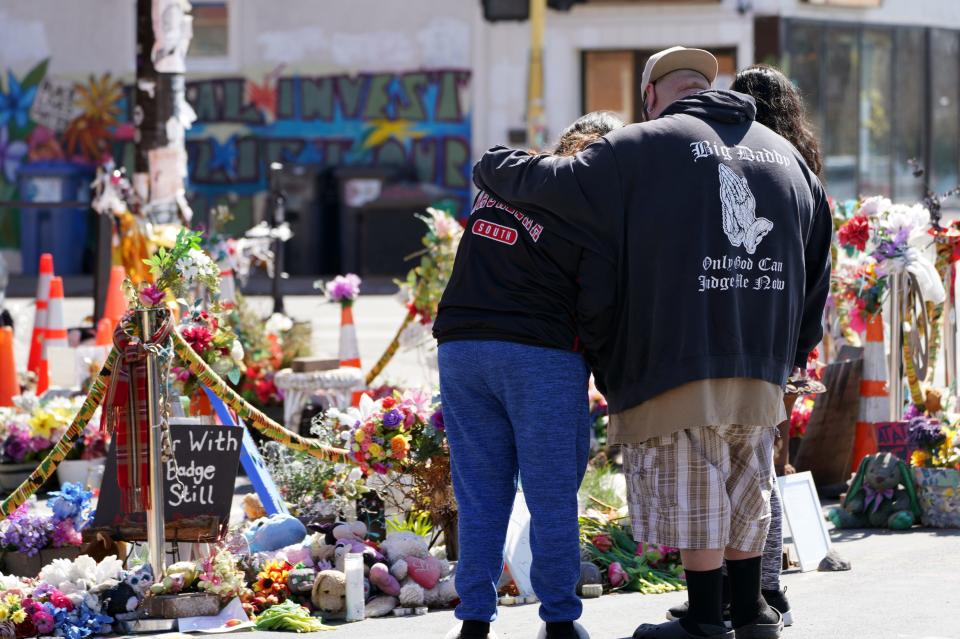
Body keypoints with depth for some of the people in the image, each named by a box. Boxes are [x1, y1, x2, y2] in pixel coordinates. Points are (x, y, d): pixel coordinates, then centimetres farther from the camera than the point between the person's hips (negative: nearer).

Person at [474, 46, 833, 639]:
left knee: (691, 492, 3)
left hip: (681, 360, -6)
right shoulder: (784, 153, 15)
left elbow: (550, 181, -5)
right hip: (762, 365, 6)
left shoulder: (644, 147, -4)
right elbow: (817, 260, 17)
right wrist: (791, 351, 22)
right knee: (746, 488, 18)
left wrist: (491, 167, 15)